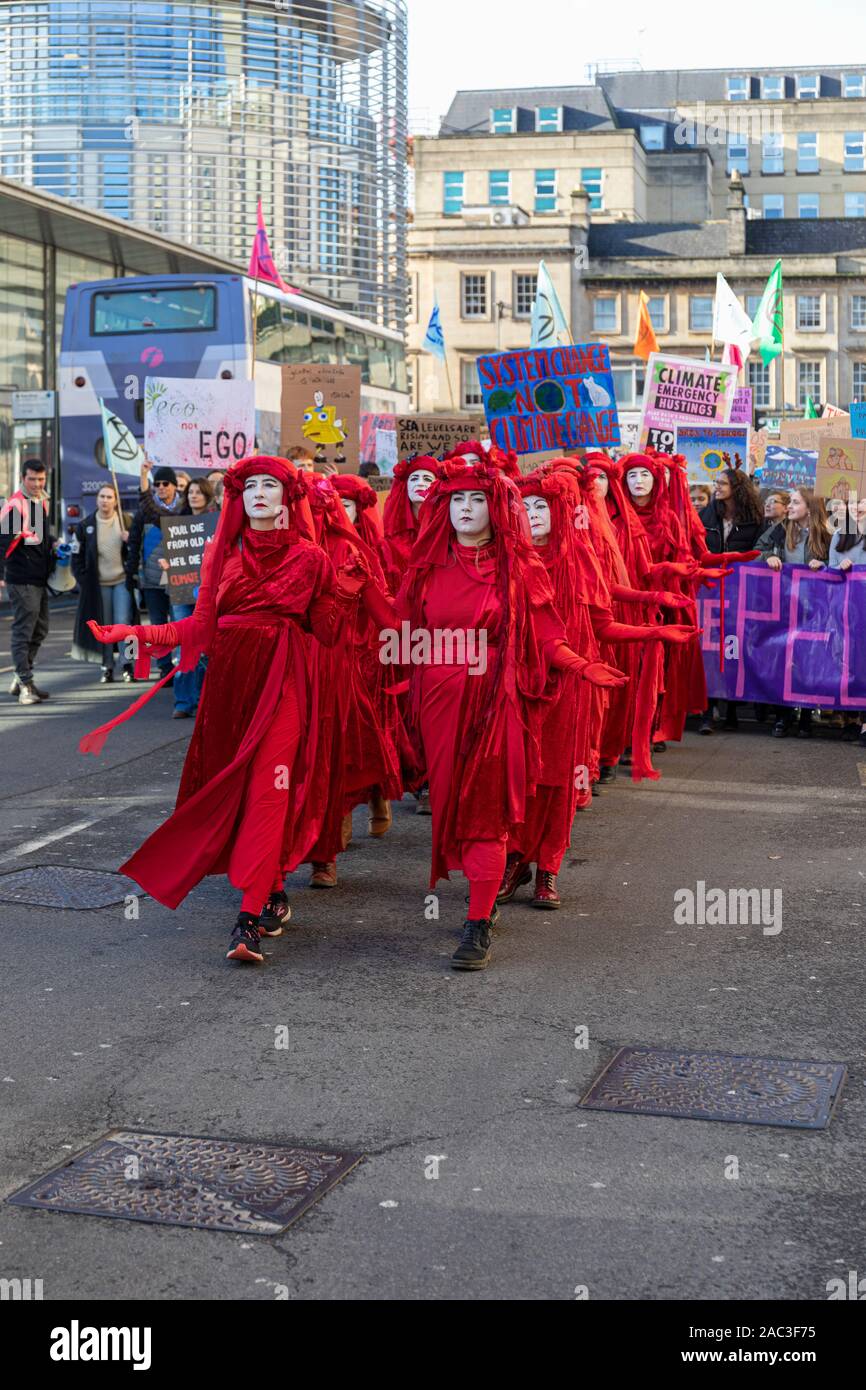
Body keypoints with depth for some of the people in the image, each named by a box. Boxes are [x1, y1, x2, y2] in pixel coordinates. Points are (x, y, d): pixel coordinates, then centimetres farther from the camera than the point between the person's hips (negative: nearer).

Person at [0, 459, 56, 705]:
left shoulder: (42, 501, 13)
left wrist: (52, 543, 8)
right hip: (21, 580, -9)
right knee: (23, 629, -6)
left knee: (40, 627, 15)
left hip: (40, 578, 9)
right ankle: (25, 685, -3)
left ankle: (21, 679, 24)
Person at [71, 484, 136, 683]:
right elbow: (77, 557, 7)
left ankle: (128, 665, 1)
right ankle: (107, 668, 11)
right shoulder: (85, 526, 3)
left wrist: (129, 540, -14)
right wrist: (84, 580, 0)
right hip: (98, 584, 1)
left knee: (123, 623, -8)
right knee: (104, 627, 4)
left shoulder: (126, 521, 1)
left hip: (122, 580, -1)